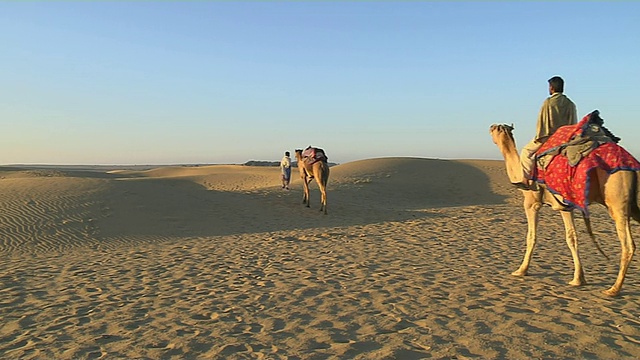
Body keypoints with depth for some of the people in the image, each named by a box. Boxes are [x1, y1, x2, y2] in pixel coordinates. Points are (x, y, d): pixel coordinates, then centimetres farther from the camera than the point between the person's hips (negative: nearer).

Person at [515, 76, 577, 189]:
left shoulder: (548, 102, -6)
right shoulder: (570, 104, 10)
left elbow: (543, 121, -8)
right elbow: (574, 124, 11)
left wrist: (538, 137, -3)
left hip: (549, 136, -5)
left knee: (526, 151, 6)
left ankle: (527, 178, -3)